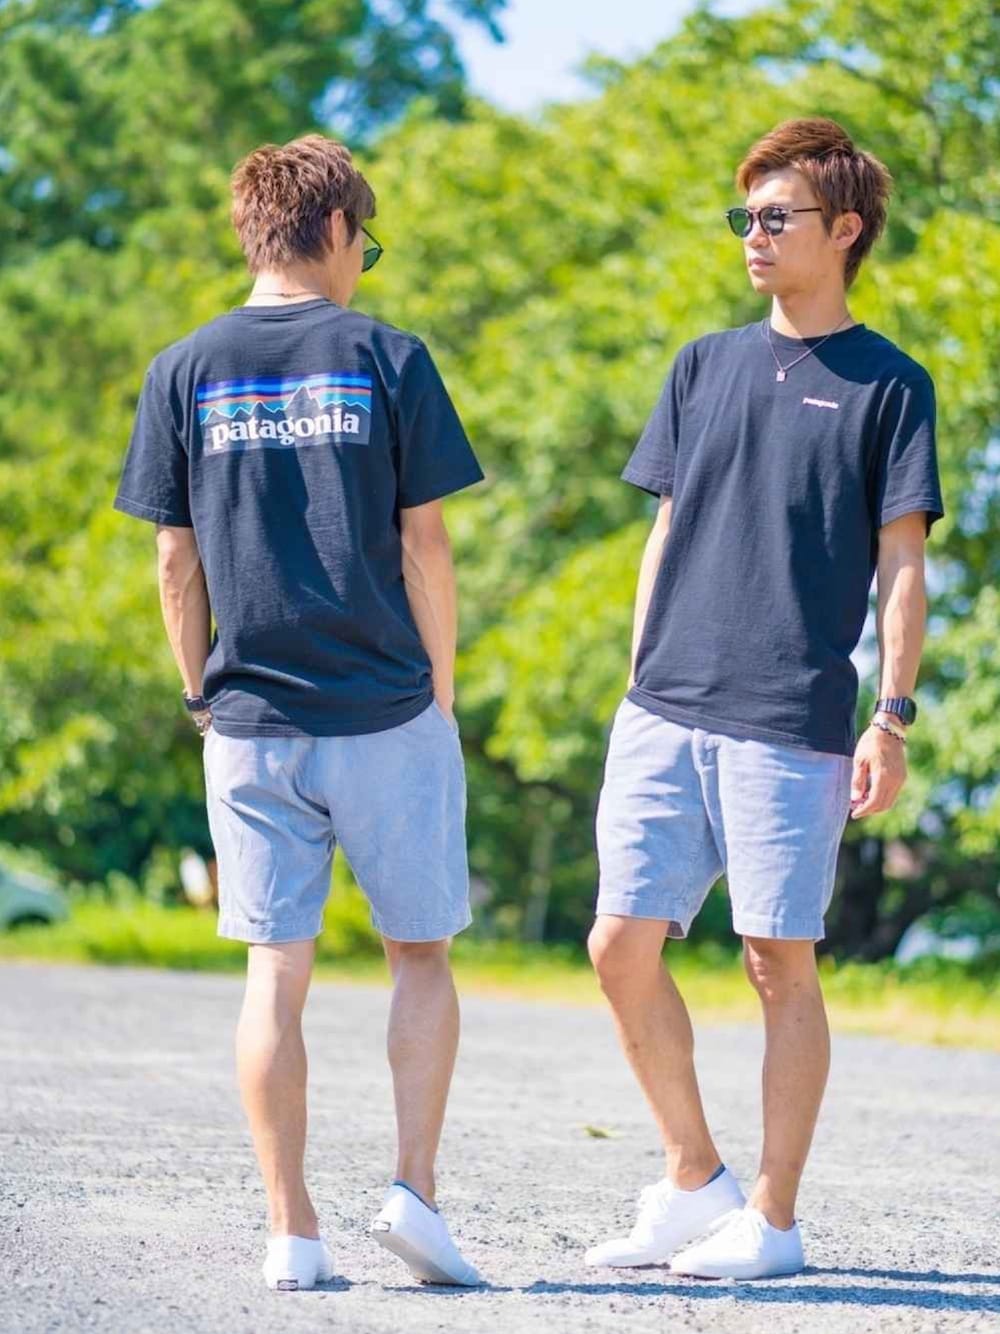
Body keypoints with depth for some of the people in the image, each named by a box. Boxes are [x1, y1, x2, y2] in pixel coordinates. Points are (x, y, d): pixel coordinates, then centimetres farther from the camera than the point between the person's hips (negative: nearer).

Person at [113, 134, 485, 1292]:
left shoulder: (185, 371, 3)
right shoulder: (386, 359, -3)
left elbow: (175, 559, 4)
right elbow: (423, 547, -3)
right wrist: (439, 691, 7)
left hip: (252, 724, 2)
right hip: (387, 715, -2)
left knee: (274, 974, 5)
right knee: (420, 952, 11)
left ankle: (291, 1232, 4)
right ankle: (414, 1189, -1)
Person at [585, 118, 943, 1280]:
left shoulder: (888, 385, 2)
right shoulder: (705, 368, 15)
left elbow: (901, 569, -1)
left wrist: (892, 719, -8)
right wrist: (640, 687, 14)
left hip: (792, 724, -5)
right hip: (664, 715, 5)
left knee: (780, 964, -1)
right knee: (623, 947, 1)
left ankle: (772, 1219, 8)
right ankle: (693, 1183, 16)